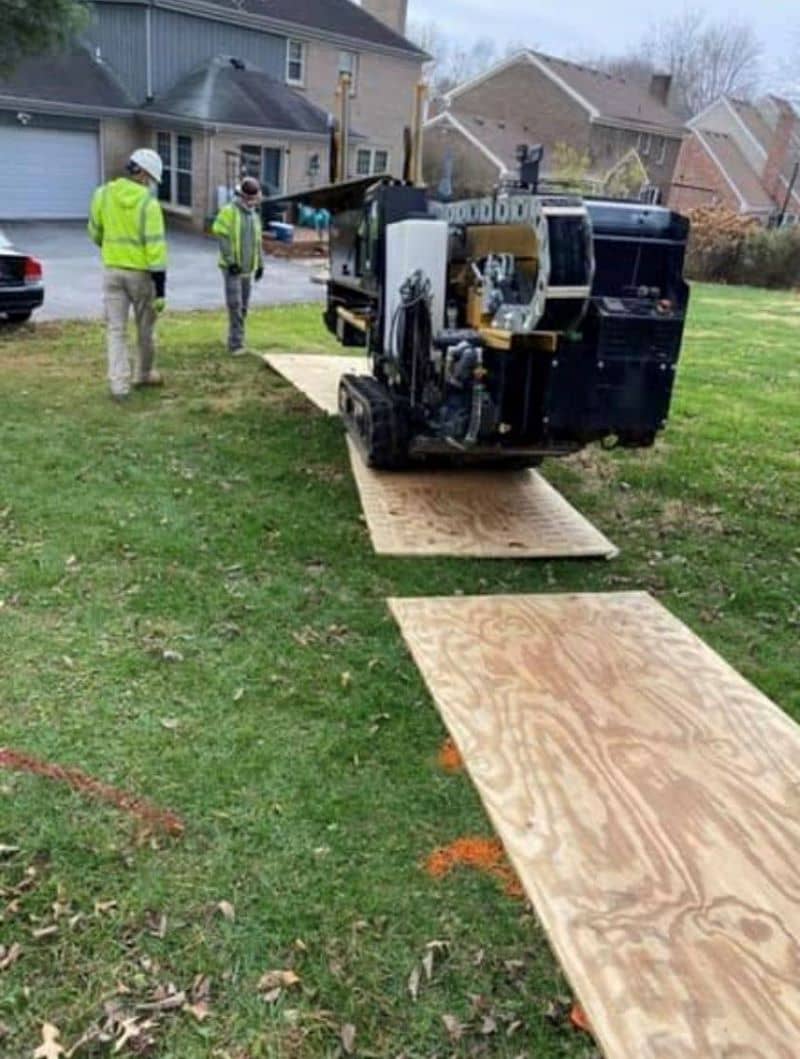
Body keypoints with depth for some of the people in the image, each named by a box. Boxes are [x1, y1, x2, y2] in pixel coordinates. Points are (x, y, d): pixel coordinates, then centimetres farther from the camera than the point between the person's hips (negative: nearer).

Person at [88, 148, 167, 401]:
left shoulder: (102, 194, 1)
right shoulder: (148, 202, -15)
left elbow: (95, 233, 14)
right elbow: (156, 247, -19)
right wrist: (161, 289, -17)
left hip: (112, 271, 4)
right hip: (140, 272, -4)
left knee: (115, 329, 5)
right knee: (145, 328, 15)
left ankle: (119, 384, -3)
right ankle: (143, 374, 31)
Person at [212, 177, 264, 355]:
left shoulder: (255, 215, 14)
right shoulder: (229, 211, -7)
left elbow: (257, 242, 19)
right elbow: (222, 237, -12)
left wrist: (260, 264, 14)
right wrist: (231, 262, -18)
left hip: (247, 268, 6)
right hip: (232, 267, -6)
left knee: (243, 306, 8)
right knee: (235, 304, -13)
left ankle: (235, 341, 16)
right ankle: (237, 342, -13)